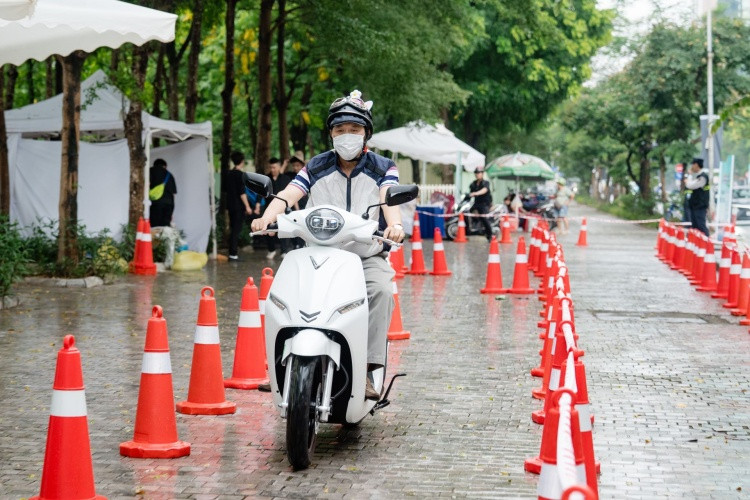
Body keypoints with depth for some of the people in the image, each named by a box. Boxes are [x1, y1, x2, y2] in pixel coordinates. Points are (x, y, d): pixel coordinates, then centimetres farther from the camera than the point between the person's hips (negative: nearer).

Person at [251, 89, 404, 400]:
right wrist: (266, 218, -23)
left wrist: (394, 224, -34)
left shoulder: (382, 168, 10)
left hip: (367, 254, -2)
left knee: (380, 290, -33)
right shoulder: (316, 168, 16)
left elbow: (389, 199, -10)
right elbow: (288, 195, 0)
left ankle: (369, 369, -33)